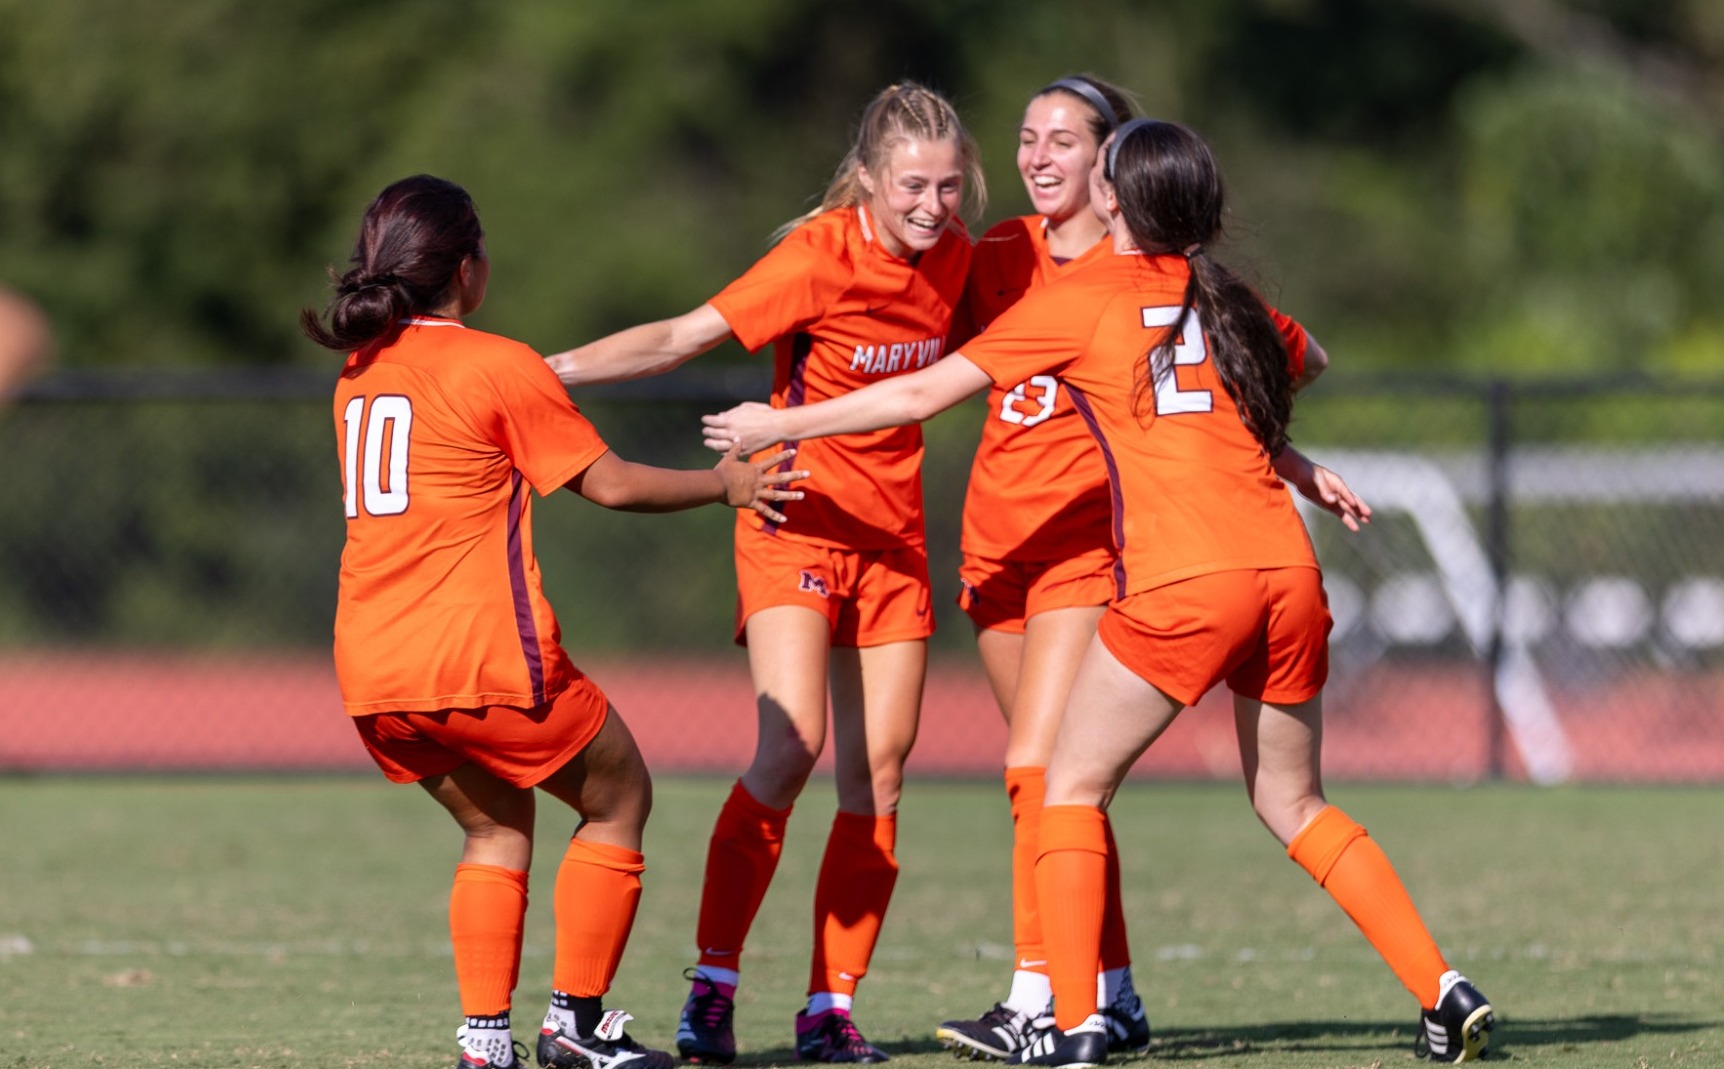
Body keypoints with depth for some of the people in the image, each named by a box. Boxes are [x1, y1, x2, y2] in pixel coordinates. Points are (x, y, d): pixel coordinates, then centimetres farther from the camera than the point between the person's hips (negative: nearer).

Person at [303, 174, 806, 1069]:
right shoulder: (500, 366, -7)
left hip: (372, 675, 6)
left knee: (496, 827, 23)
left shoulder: (359, 373, 12)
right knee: (619, 800, 13)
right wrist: (725, 484, 13)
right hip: (482, 660, -6)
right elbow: (609, 484, -1)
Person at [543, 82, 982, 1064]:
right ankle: (713, 987, -14)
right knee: (795, 742, -21)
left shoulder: (954, 258, 0)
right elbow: (680, 338, -19)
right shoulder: (820, 259, -18)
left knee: (879, 769, -1)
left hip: (894, 534, 6)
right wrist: (542, 371, -27)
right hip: (797, 522, -6)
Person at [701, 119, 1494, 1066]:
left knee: (1073, 784, 8)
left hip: (1181, 580, -5)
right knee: (1291, 802, 18)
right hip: (1285, 567, 5)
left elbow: (922, 394, 8)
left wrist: (776, 426, 17)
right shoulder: (1225, 299, 18)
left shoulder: (1077, 301, 4)